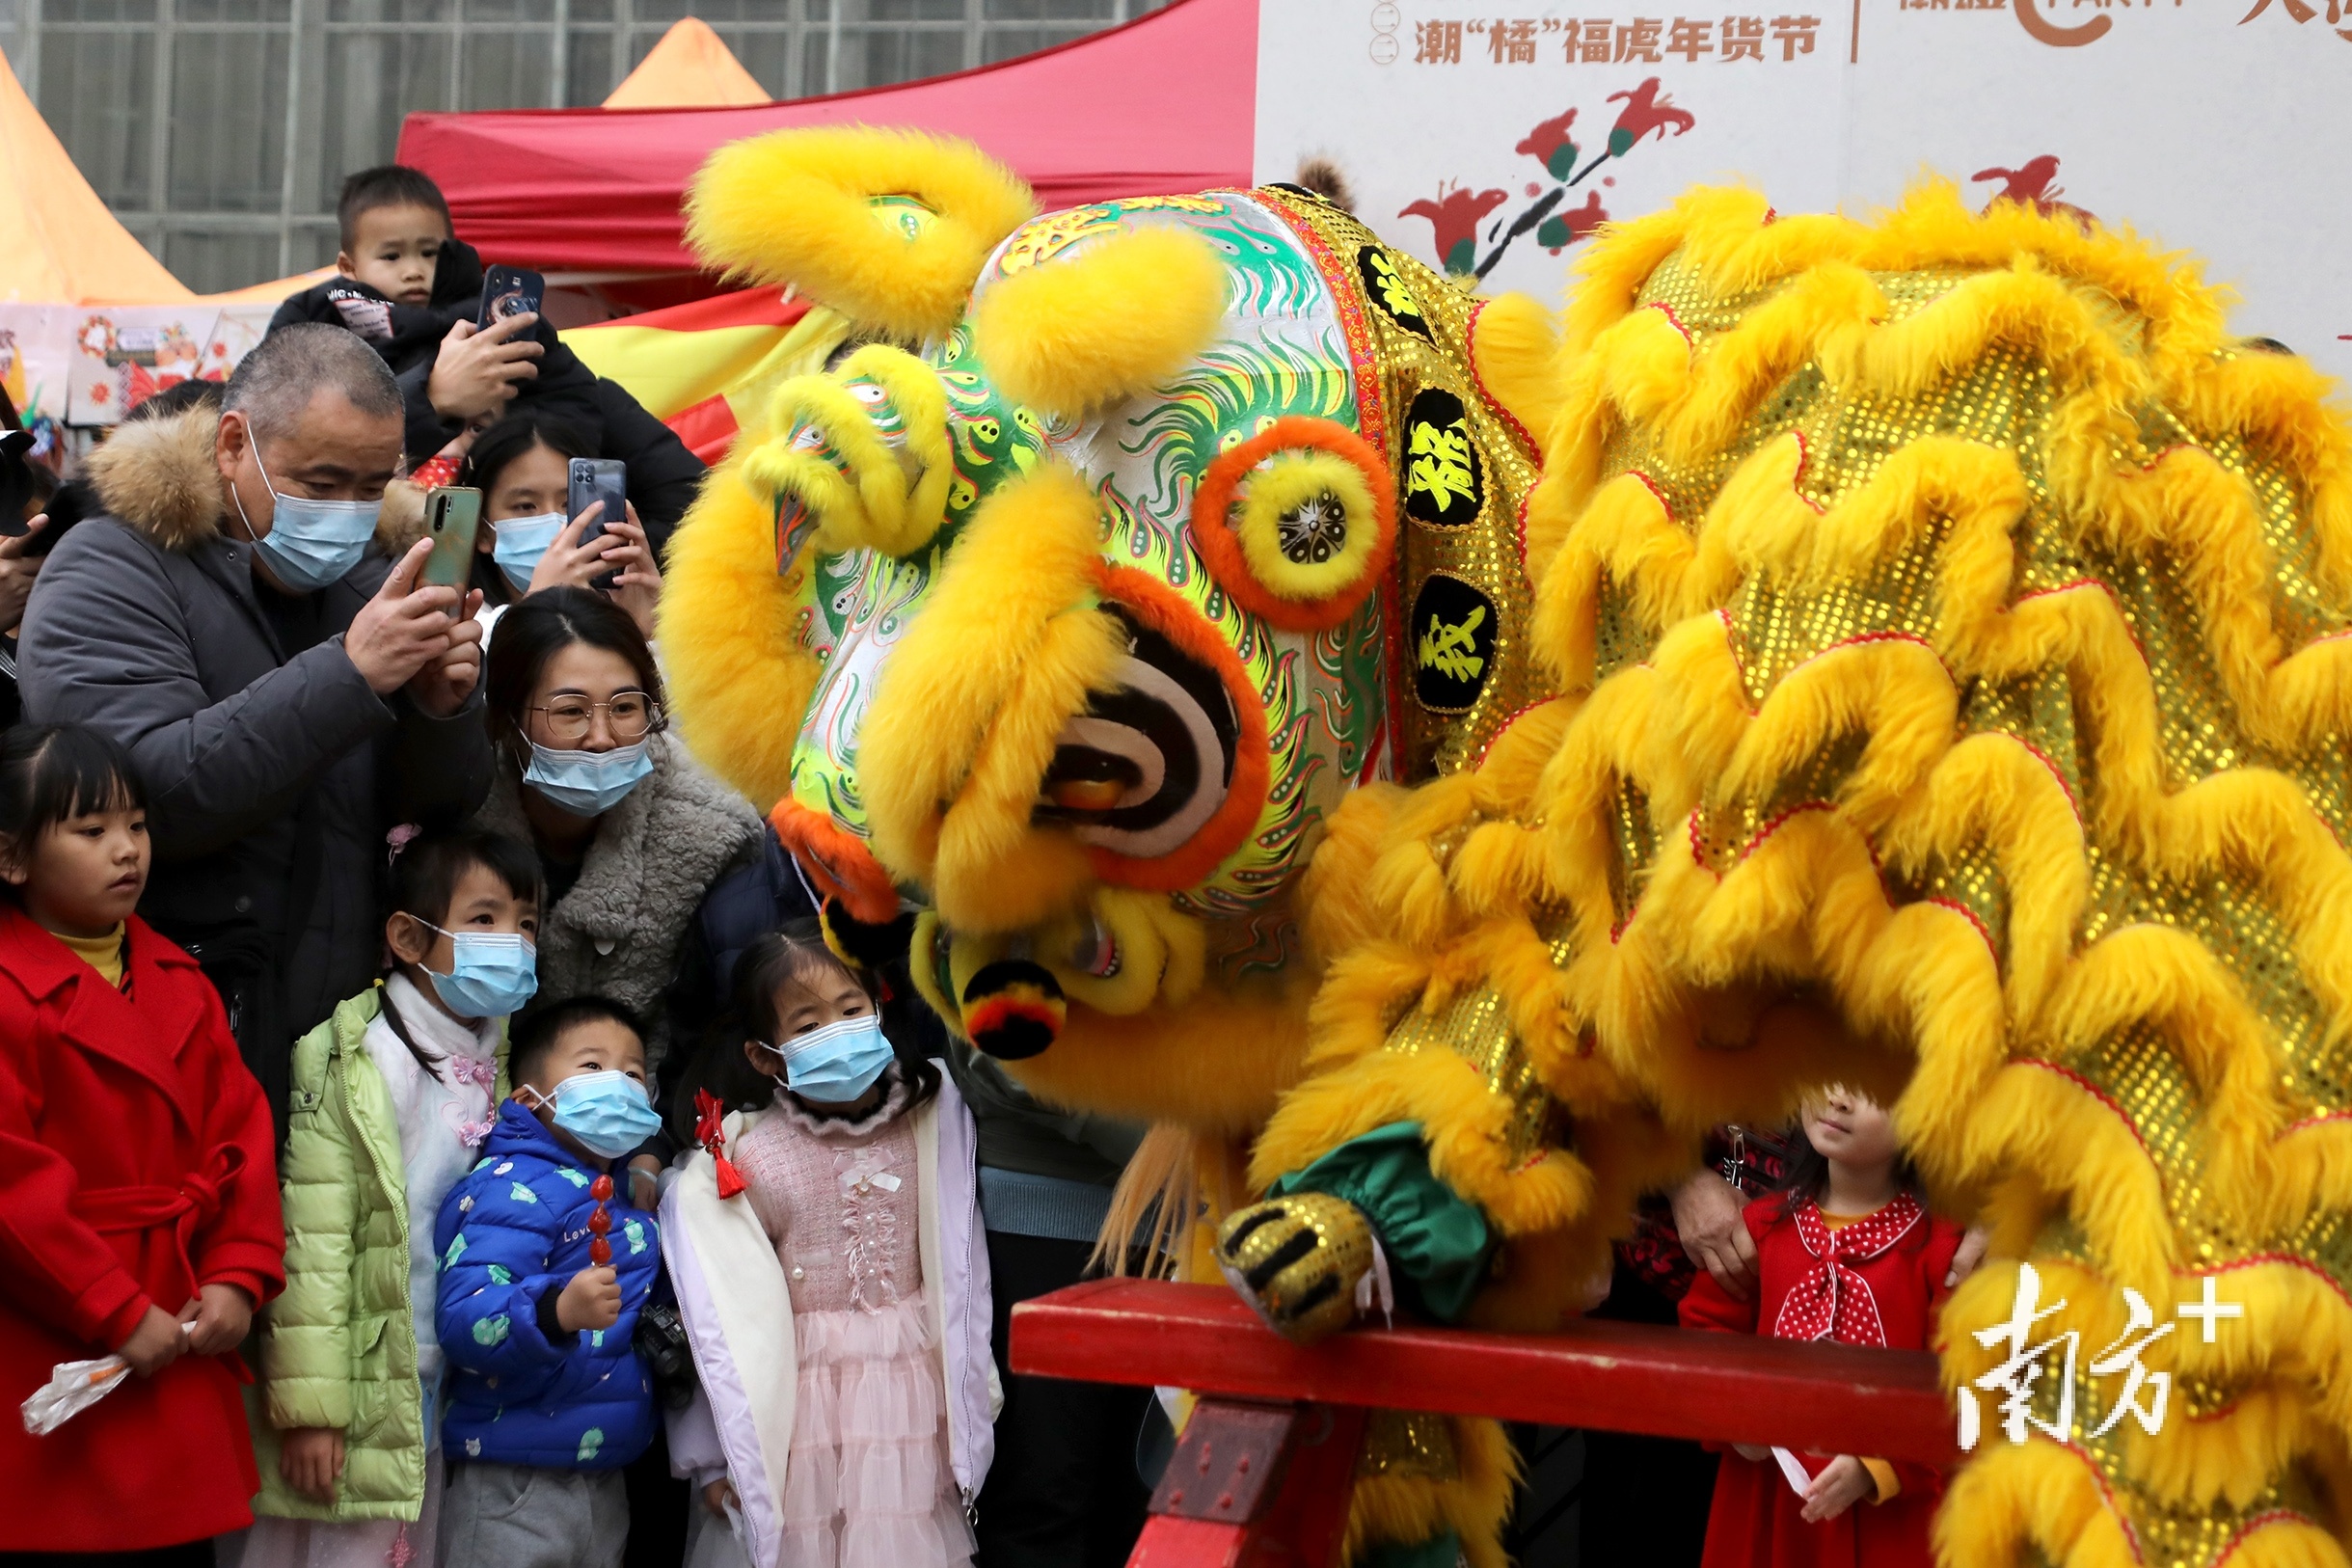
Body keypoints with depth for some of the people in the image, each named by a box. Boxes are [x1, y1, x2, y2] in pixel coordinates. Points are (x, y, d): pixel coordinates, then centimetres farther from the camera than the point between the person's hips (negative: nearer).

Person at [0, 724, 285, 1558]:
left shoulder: (178, 984, 12)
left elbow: (240, 1134, 10)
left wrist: (238, 1275, -3)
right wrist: (116, 1314, -16)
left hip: (180, 1358, 7)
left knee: (185, 1542, 12)